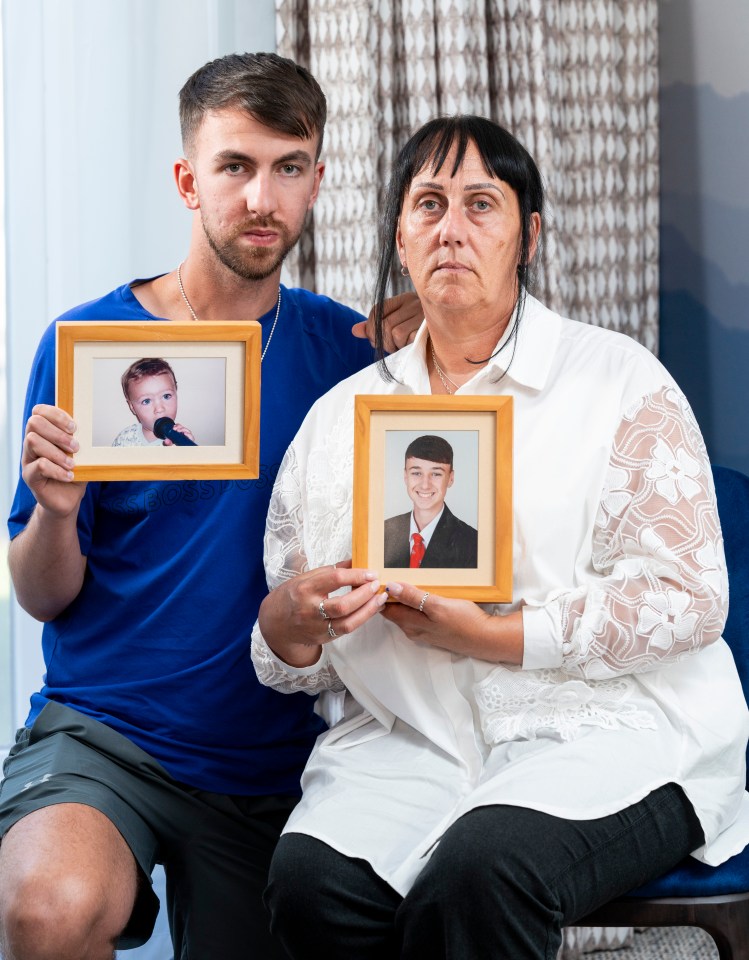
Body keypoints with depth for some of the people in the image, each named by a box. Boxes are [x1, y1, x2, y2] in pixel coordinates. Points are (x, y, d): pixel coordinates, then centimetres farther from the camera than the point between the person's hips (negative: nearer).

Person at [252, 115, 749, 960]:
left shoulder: (617, 378, 4)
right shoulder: (340, 414, 16)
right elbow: (291, 653, 15)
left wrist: (495, 636, -13)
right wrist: (291, 622, -10)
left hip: (603, 730, -3)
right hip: (406, 741, 3)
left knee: (481, 870, -33)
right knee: (312, 879, -28)